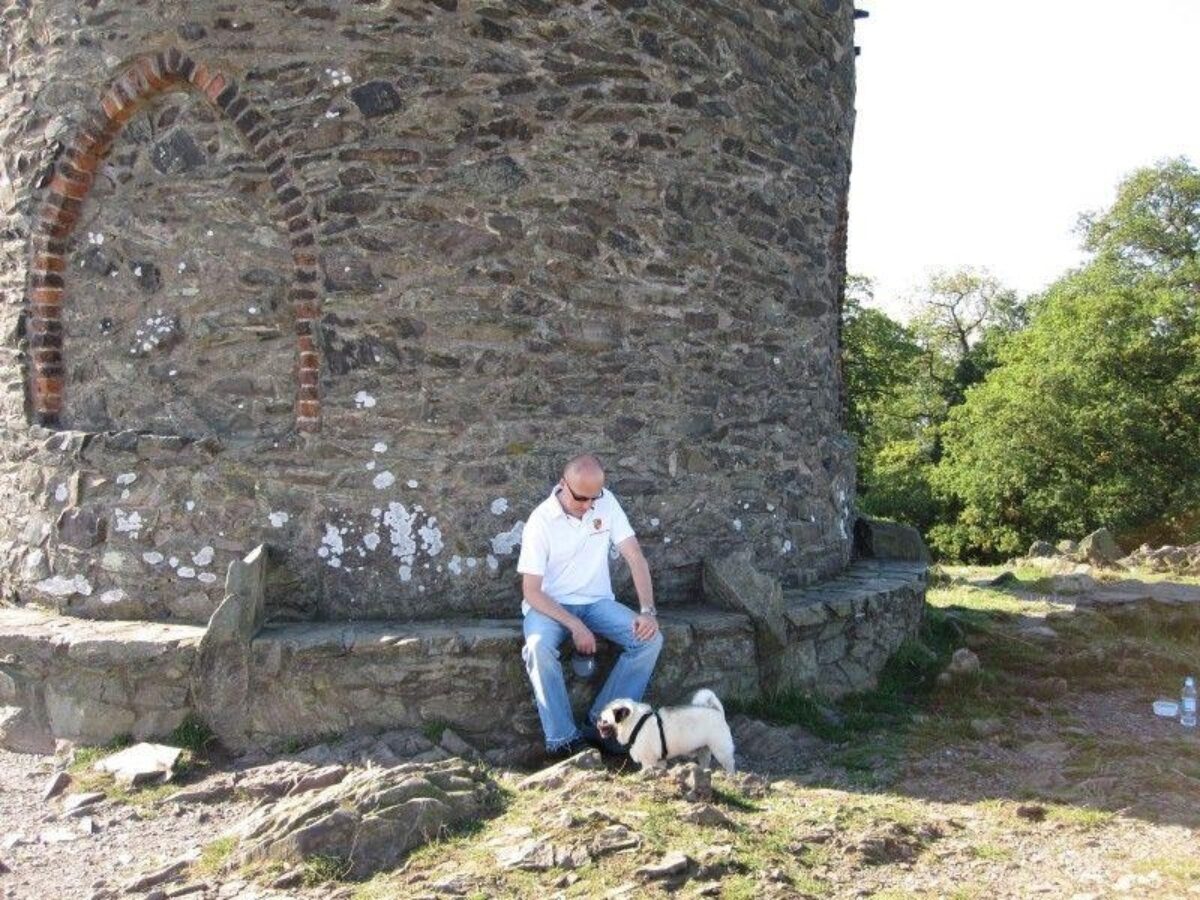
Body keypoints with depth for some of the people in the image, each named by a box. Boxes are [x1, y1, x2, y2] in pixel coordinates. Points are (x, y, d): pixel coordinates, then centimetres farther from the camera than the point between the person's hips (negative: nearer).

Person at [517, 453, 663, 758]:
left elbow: (635, 558, -5)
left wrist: (648, 611, -19)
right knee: (538, 646, -36)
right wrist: (575, 626, -27)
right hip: (550, 604, -4)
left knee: (651, 639, -20)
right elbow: (531, 591, -16)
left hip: (597, 601, 4)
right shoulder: (541, 520, -16)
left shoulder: (606, 503, -5)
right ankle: (562, 739, -26)